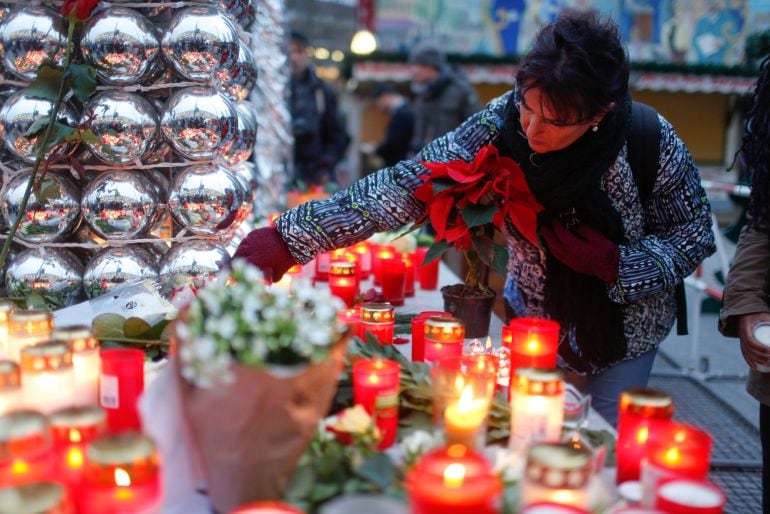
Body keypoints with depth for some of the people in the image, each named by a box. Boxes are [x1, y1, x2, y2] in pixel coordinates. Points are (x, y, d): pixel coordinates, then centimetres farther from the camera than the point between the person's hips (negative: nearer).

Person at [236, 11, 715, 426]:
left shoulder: (653, 144, -27)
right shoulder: (502, 124, -26)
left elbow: (694, 235, -12)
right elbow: (408, 184, -30)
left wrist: (613, 263, -31)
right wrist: (287, 238, -38)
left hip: (623, 325, -1)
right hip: (535, 312, 1)